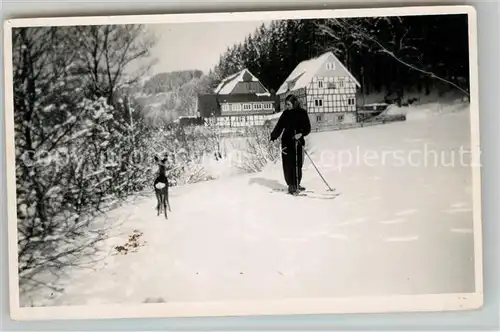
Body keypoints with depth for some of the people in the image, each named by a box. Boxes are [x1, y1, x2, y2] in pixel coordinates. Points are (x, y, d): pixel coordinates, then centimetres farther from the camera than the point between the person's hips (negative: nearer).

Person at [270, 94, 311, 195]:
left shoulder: (302, 113, 1)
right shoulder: (286, 113, 7)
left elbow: (307, 128, -1)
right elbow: (279, 126, 8)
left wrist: (301, 134, -19)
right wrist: (273, 138, -2)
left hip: (298, 142, -2)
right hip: (286, 142, 2)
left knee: (298, 164, -3)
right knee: (288, 164, -3)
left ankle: (296, 184, 12)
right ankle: (291, 185, 5)